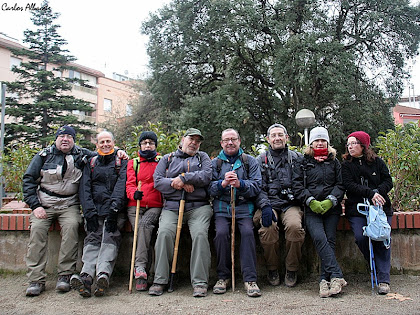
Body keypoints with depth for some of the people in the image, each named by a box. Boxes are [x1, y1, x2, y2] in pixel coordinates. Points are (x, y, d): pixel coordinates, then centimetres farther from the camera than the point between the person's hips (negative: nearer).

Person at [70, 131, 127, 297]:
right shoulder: (91, 163, 22)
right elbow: (85, 188, 10)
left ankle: (103, 274, -40)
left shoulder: (121, 162, 14)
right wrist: (89, 212, -6)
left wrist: (114, 209, -16)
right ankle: (86, 276, -34)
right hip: (94, 210, 2)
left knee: (110, 238, -23)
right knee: (92, 239, -17)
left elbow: (121, 185, -1)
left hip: (114, 210, -2)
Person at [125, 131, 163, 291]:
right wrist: (134, 193, -15)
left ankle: (140, 267, -34)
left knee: (145, 224, -31)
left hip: (155, 206, -1)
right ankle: (141, 271, -28)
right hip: (135, 206, 1)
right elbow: (129, 184, 7)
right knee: (141, 228, -26)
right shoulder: (133, 163, 20)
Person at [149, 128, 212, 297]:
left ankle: (200, 282, -20)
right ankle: (160, 280, -15)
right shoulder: (167, 159, 21)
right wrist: (182, 185, -6)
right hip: (172, 207, 1)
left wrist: (183, 178, -9)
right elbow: (157, 181, 5)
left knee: (200, 234, -26)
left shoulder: (202, 157, 20)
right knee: (164, 232, -25)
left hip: (198, 206, 0)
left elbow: (207, 176, 0)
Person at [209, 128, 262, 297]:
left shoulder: (250, 161, 13)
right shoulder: (215, 163, 16)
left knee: (248, 232, -25)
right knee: (221, 233, -24)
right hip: (222, 206, 1)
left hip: (244, 206, 0)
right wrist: (223, 183, -16)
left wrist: (240, 184, -18)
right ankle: (223, 276, -7)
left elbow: (257, 186, 0)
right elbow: (209, 188, 4)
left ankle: (250, 279, -18)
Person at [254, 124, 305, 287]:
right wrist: (265, 206, -13)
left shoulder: (297, 158, 16)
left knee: (294, 226, -31)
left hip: (291, 204, 0)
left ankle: (291, 270, -8)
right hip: (269, 203, 0)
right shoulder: (261, 160, 14)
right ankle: (272, 269, -6)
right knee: (268, 227, -31)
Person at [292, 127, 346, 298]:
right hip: (312, 208, -1)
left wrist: (330, 200, -7)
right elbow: (297, 185, 4)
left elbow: (341, 184, 10)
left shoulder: (334, 162, 18)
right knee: (319, 238, -22)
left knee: (329, 240, -13)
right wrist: (311, 201, -9)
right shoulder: (303, 162, 14)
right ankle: (336, 276, -23)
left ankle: (325, 280, -11)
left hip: (332, 207, 2)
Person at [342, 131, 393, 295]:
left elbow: (388, 181, 7)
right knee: (361, 238, -19)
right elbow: (349, 185, -4)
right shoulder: (346, 165, 9)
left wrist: (378, 192, -14)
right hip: (357, 208, 0)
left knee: (382, 238, -16)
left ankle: (383, 279, -10)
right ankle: (376, 266, 7)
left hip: (380, 207, 0)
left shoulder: (377, 162, 13)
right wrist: (370, 193, -17)